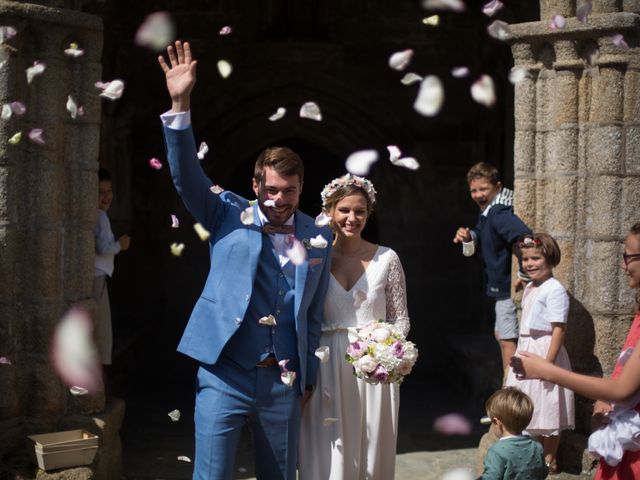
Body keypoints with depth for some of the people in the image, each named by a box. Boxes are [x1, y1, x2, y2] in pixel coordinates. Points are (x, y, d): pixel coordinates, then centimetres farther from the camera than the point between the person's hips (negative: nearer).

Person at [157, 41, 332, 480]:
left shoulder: (318, 238, 5)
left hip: (284, 382, 2)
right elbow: (187, 176, -13)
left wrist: (308, 377, 13)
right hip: (225, 375, -2)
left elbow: (314, 314, 11)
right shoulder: (229, 216, 1)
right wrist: (180, 106, -25)